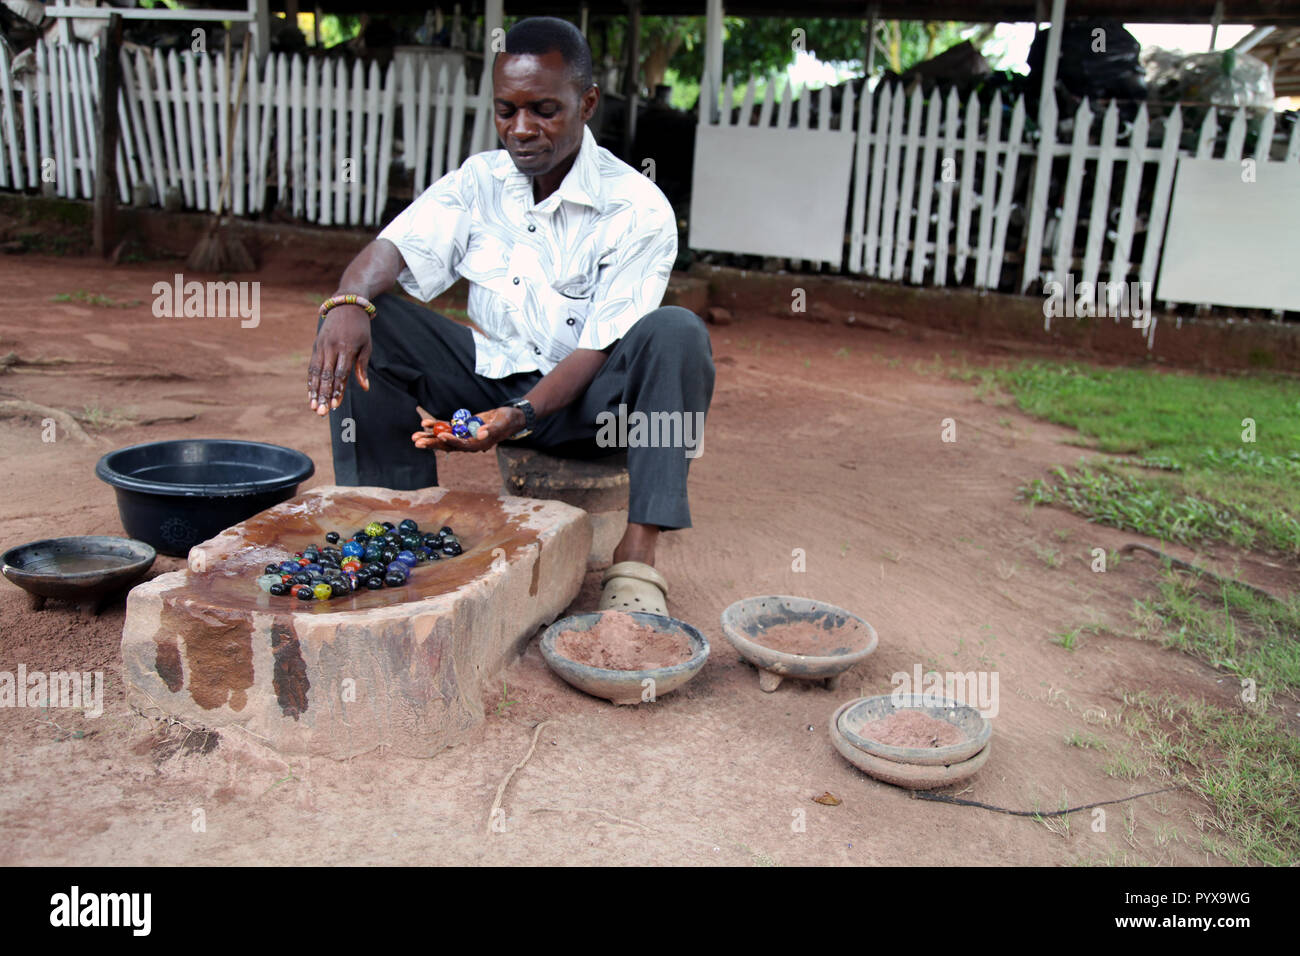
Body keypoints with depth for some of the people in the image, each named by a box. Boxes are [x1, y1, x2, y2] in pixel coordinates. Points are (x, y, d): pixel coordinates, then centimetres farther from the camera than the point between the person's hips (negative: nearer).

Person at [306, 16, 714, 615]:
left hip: (586, 405, -3)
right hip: (491, 379, 4)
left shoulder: (638, 210, -13)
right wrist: (350, 303, -35)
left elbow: (599, 349, -19)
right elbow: (395, 245, -11)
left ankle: (636, 555, -34)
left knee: (677, 332, -32)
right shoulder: (479, 182, 1)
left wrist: (520, 415, -35)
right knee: (356, 321, -15)